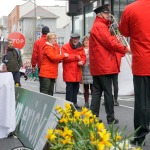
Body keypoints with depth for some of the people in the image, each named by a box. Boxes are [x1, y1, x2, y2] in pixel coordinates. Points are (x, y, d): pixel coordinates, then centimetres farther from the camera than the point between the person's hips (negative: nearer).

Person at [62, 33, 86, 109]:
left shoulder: (80, 47, 14)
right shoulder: (65, 47, -5)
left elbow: (83, 57, 10)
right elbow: (65, 58, -16)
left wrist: (82, 62, -13)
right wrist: (76, 57, -11)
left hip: (77, 71, 6)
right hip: (69, 71, -6)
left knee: (76, 88, 11)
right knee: (69, 88, -7)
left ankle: (74, 102, 21)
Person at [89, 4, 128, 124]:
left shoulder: (97, 26, 22)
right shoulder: (100, 26, -11)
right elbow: (110, 43, -17)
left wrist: (115, 41, 2)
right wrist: (125, 49, -6)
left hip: (97, 65, 10)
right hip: (104, 64, -10)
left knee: (97, 91, 8)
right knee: (108, 92, -4)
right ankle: (111, 118, 2)